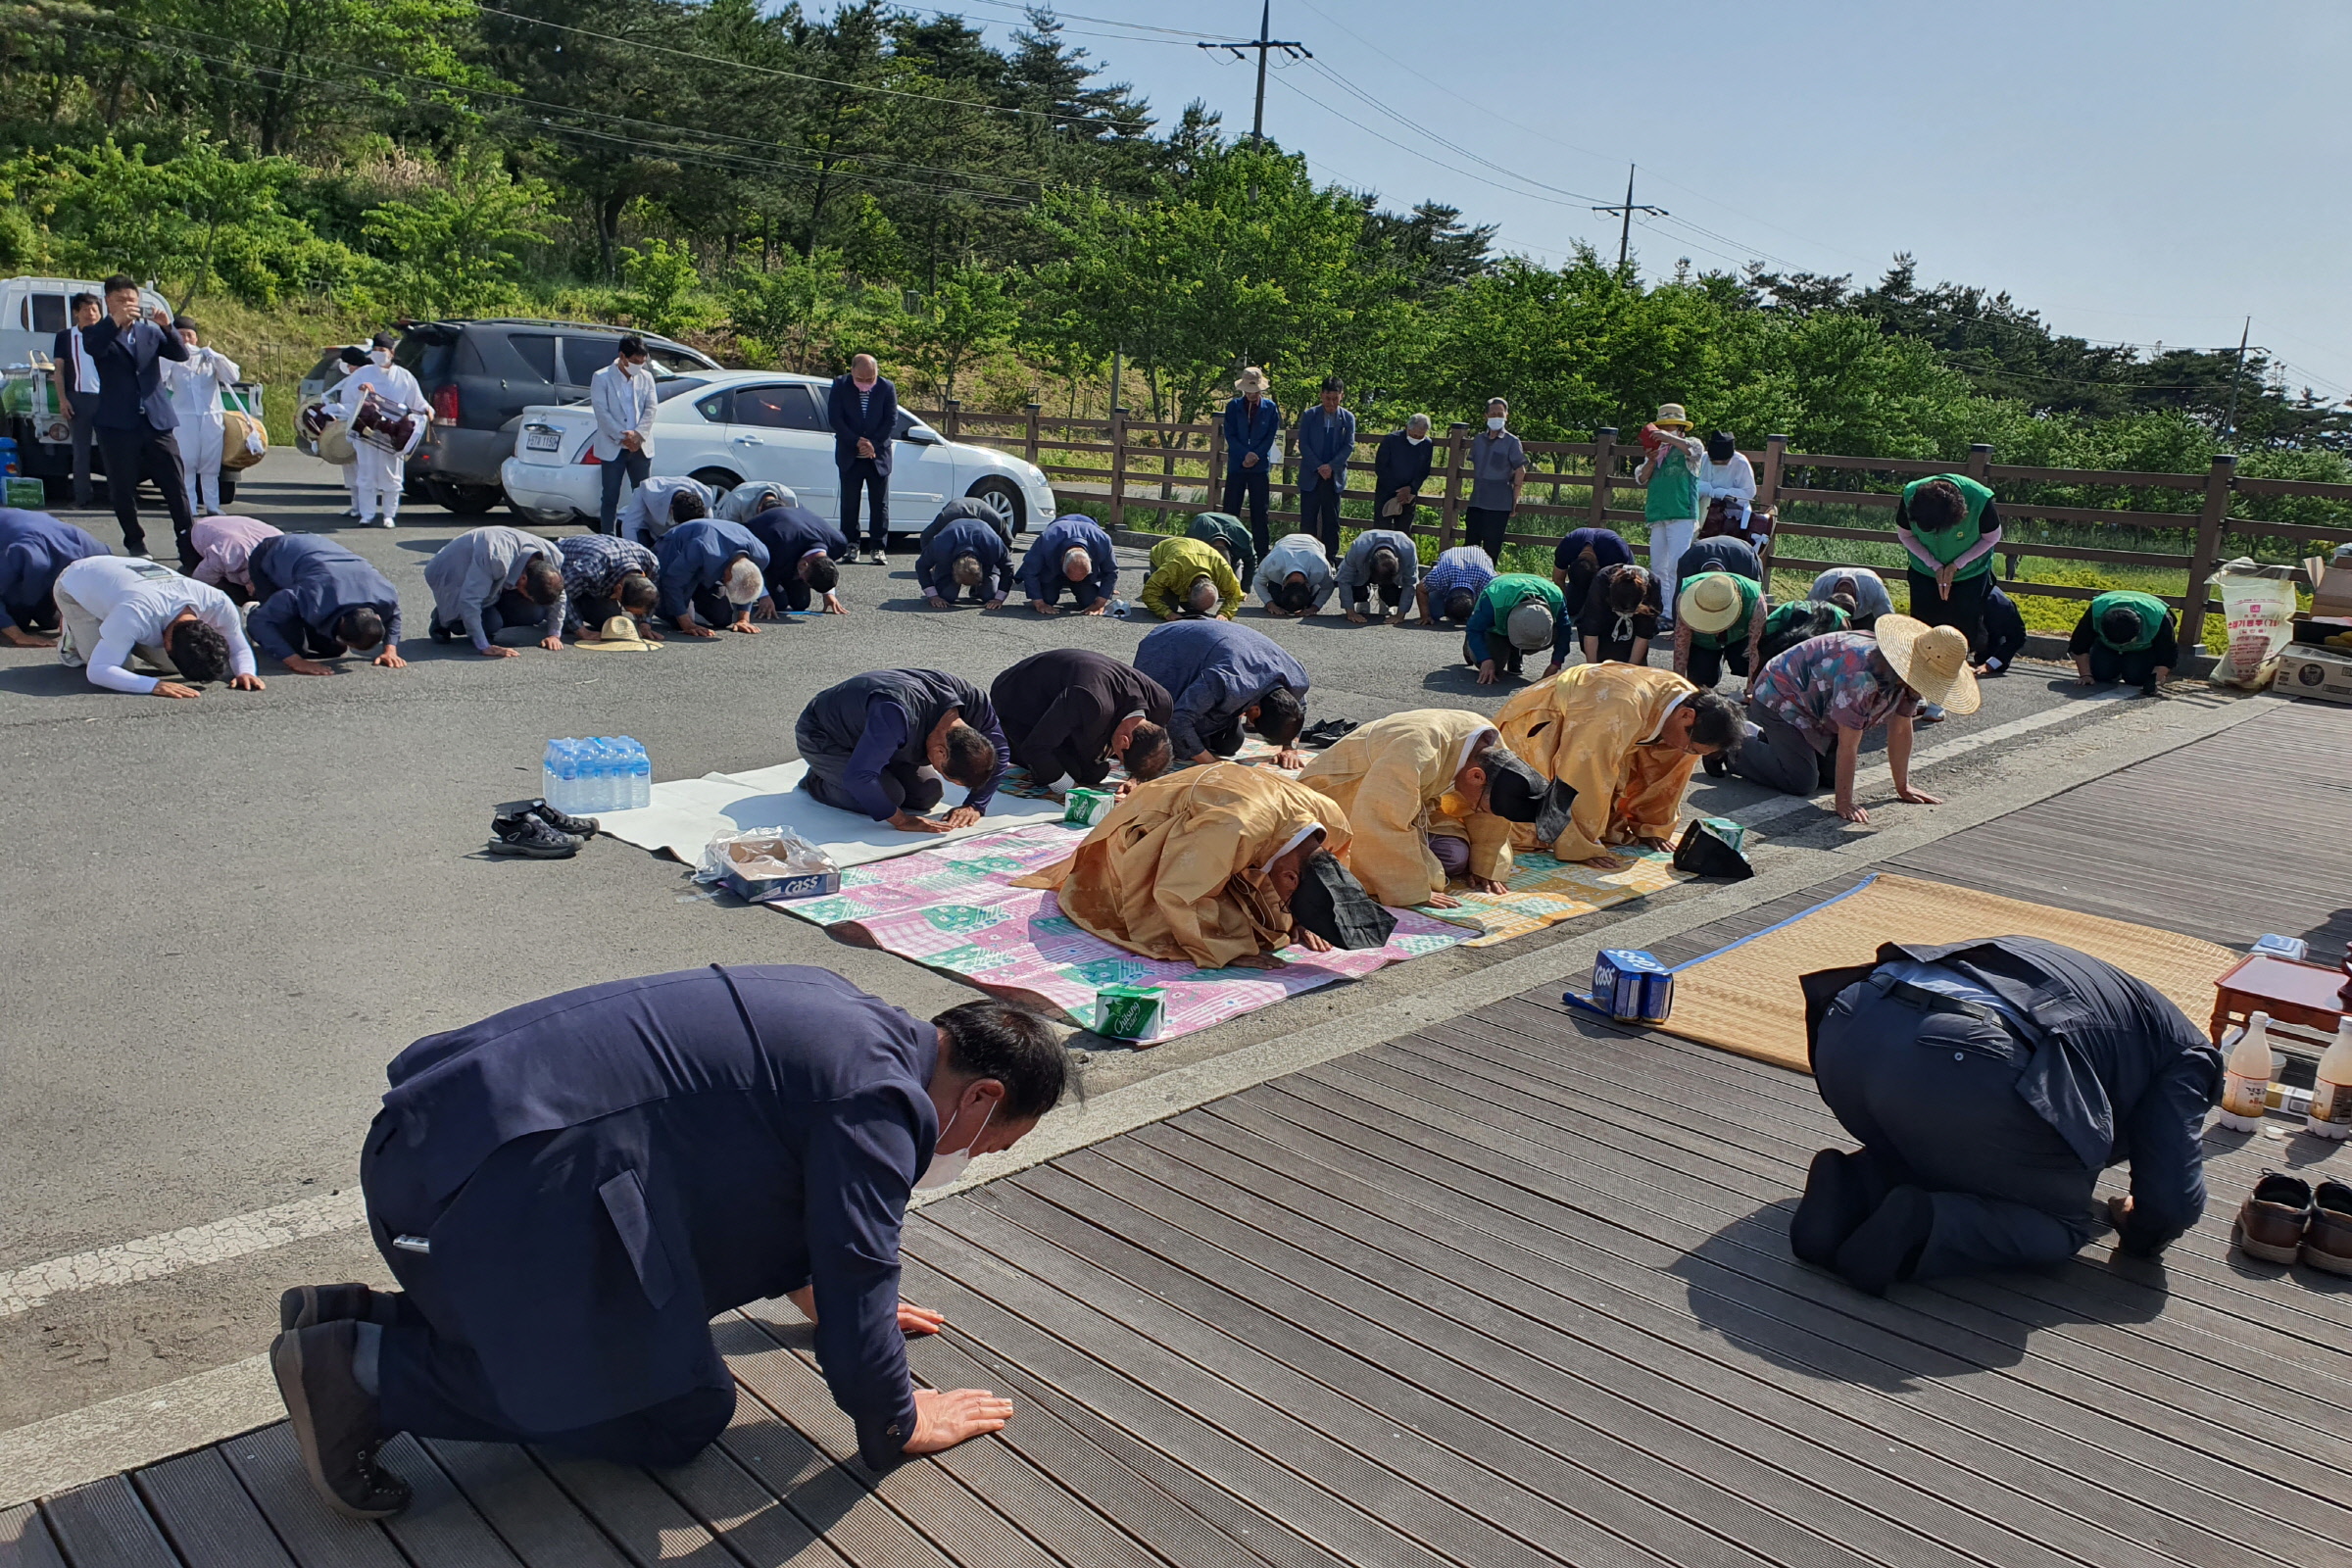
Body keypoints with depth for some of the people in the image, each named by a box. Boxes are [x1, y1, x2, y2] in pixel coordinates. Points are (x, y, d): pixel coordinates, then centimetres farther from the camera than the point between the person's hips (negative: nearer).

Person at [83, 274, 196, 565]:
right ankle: (135, 545, 17)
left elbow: (181, 354, 2)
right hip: (118, 424, -1)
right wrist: (115, 321, -29)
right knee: (122, 490, 4)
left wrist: (166, 326, -15)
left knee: (177, 488, -5)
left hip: (157, 421, 1)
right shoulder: (98, 332, 6)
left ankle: (191, 551, -6)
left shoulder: (151, 329, 14)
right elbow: (92, 347, -16)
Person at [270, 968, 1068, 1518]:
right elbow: (856, 1312, -13)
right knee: (675, 1414, 2)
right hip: (505, 1181, -10)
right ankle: (371, 1369, -1)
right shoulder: (876, 1102, -14)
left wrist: (812, 1289, 43)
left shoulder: (841, 1016, 16)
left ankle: (358, 1317, 18)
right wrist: (896, 1427, 7)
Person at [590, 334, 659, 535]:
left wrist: (638, 434, -13)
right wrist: (622, 438, -16)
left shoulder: (646, 378, 9)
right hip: (613, 448, -3)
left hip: (640, 446, 4)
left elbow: (651, 408, 2)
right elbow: (601, 411, -9)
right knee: (610, 497, -1)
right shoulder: (601, 378, -3)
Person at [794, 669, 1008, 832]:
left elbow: (999, 755, -10)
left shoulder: (974, 702, -25)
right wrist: (901, 820, -40)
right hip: (820, 737, -7)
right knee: (889, 795, -23)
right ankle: (818, 781, 4)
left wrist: (974, 806, -19)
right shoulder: (897, 716, -47)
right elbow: (858, 776, -46)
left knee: (929, 794, -5)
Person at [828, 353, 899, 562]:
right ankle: (851, 545, 11)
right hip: (850, 456, 0)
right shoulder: (840, 385, -2)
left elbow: (891, 421, -3)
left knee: (880, 504, 0)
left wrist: (874, 444, -13)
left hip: (878, 456, 0)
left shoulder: (887, 388, -2)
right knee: (849, 503, 3)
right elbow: (834, 419, -7)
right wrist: (857, 442, -15)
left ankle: (878, 547, 4)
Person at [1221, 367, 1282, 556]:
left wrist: (1255, 456, -11)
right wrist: (1246, 454, -14)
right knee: (1230, 511, -1)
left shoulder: (1271, 408, 4)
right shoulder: (1233, 406, 4)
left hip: (1260, 466, 0)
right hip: (1236, 465, 0)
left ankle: (1261, 553, 7)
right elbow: (1229, 435, -1)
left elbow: (1270, 437, 1)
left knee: (1259, 512, 3)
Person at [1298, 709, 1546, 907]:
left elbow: (1491, 818, 1)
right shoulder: (1418, 754, -42)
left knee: (1457, 856, -8)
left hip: (1405, 798, 8)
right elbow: (1381, 825, -40)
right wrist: (1415, 893, -35)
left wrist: (1486, 869, 0)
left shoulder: (1494, 747, -16)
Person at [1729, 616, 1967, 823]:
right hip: (1780, 699, -9)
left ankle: (1760, 737, 23)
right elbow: (1848, 744, -34)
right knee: (1801, 782, -17)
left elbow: (1900, 730, -1)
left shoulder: (1909, 673, -10)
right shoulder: (1864, 675, -38)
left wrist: (1903, 788, 0)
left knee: (1832, 777, 5)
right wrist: (1844, 802, -30)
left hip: (1816, 707, 9)